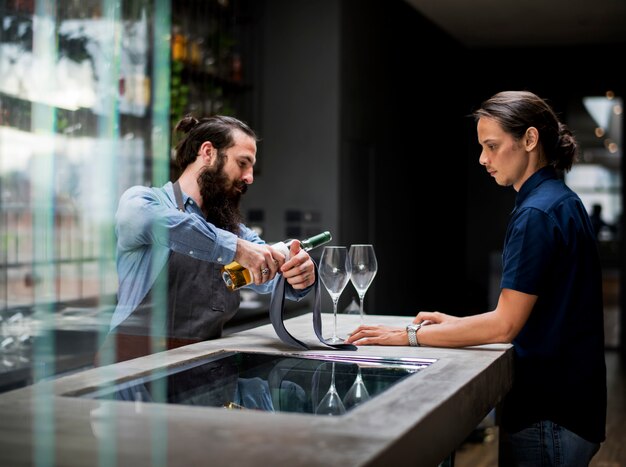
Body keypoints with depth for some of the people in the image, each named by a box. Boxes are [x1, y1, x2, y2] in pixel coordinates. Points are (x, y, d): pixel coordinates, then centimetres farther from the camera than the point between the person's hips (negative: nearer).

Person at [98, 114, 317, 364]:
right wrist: (235, 247, -27)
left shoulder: (234, 230, 19)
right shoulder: (143, 198, -2)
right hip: (138, 362, -5)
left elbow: (273, 275, 8)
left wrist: (298, 277, -17)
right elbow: (135, 216, -25)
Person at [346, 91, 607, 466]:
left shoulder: (538, 213, -19)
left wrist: (410, 335, -15)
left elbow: (504, 325, -21)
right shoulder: (562, 203, 12)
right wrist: (459, 323, 11)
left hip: (549, 420, -9)